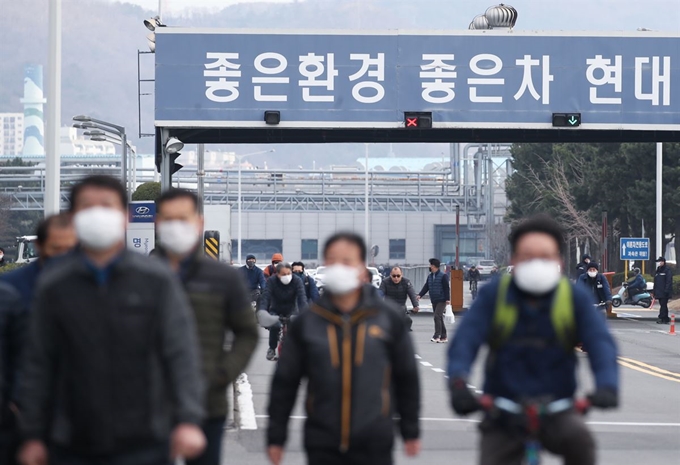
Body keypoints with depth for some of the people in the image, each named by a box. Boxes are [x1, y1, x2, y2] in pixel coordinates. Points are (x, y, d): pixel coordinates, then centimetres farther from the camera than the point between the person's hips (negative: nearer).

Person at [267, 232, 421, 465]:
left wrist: (411, 431, 11)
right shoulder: (306, 323, 1)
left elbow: (407, 376, 9)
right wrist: (276, 436, 6)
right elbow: (284, 382, 6)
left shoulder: (388, 318, 1)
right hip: (322, 446, 1)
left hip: (374, 445, 0)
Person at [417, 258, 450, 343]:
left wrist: (447, 299, -16)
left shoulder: (443, 276, -9)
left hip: (441, 301, -7)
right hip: (434, 301, 7)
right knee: (439, 319, 9)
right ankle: (444, 336, 15)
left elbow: (446, 288, -11)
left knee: (437, 317, -17)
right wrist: (420, 295, -5)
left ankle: (437, 336, -17)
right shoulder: (430, 277, 12)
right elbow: (426, 287, 9)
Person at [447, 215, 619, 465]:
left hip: (556, 413, -1)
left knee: (579, 439, -32)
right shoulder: (493, 295, -4)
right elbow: (465, 340, -15)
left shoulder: (576, 297, -3)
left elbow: (600, 342, -14)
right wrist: (458, 384, -36)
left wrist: (606, 386, -35)